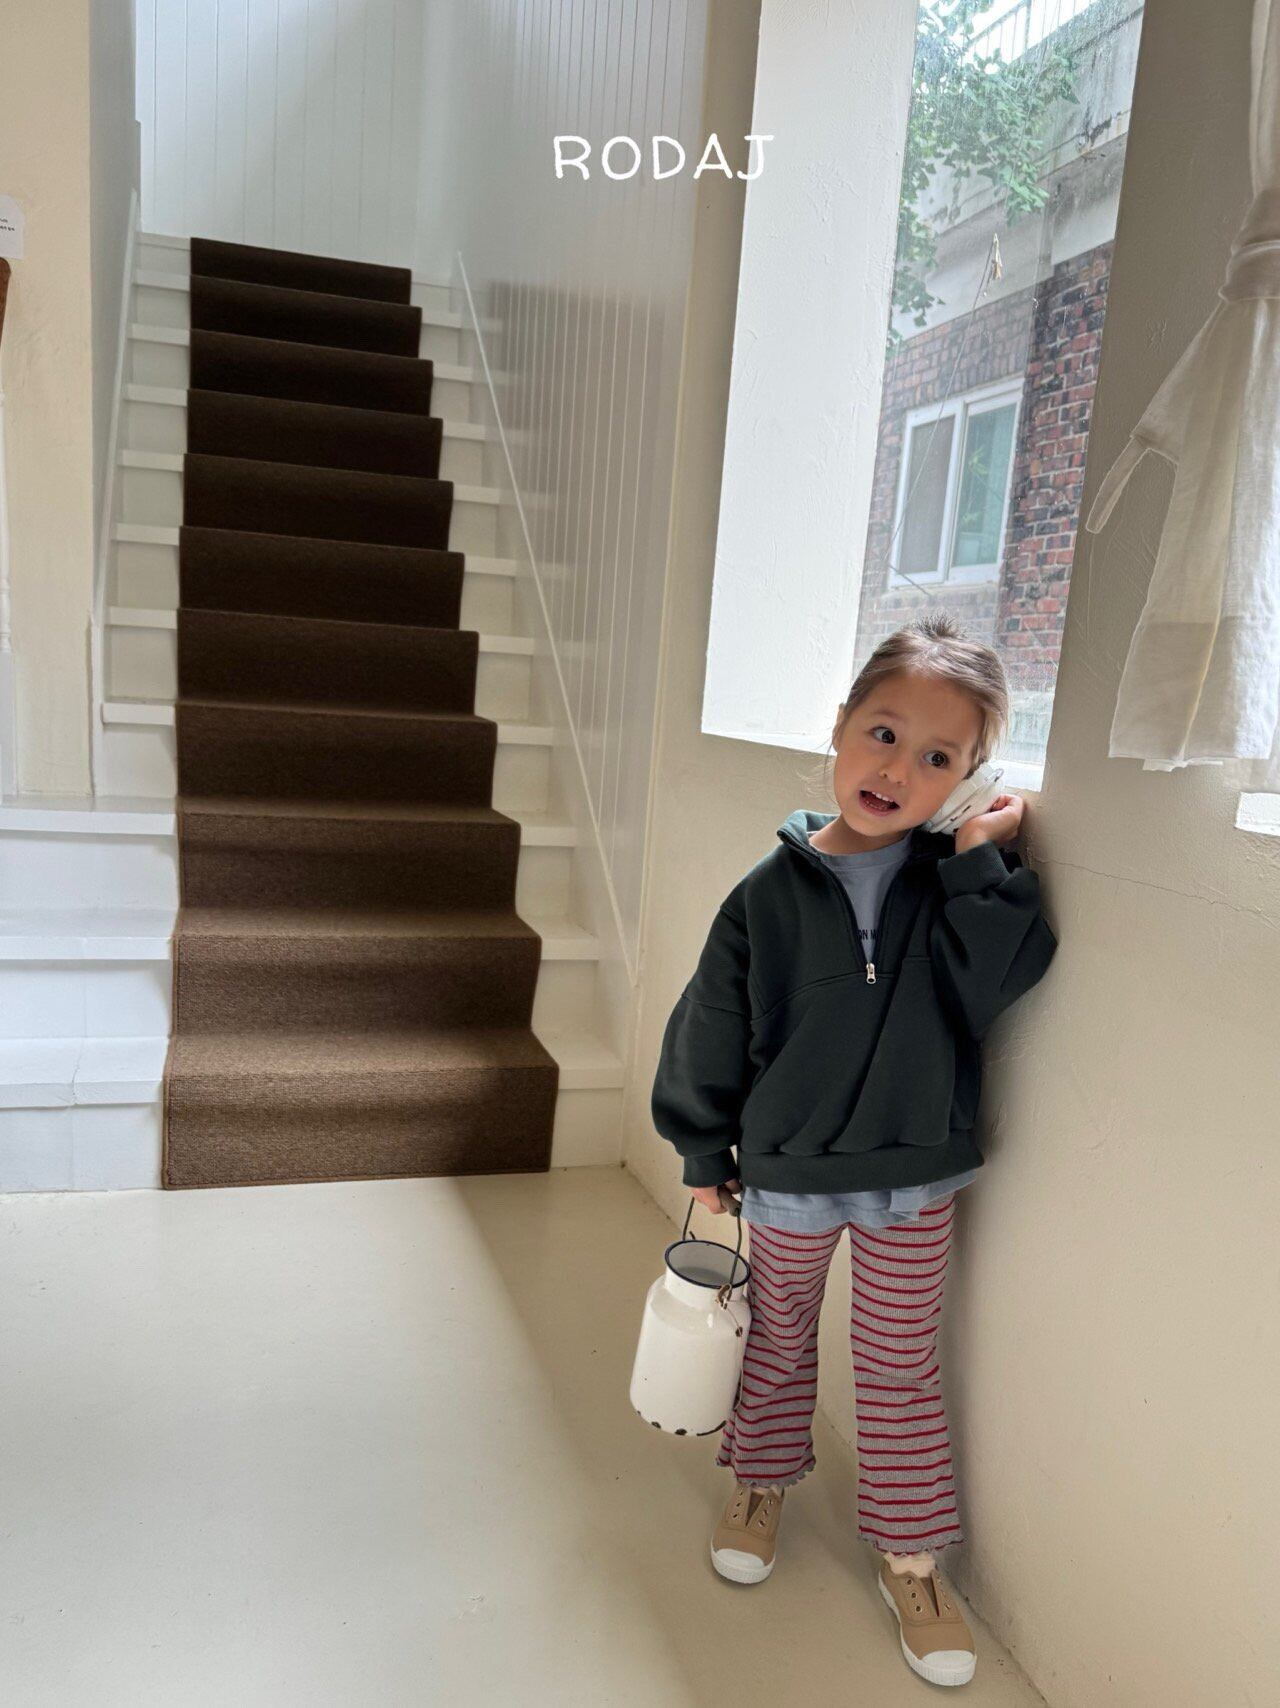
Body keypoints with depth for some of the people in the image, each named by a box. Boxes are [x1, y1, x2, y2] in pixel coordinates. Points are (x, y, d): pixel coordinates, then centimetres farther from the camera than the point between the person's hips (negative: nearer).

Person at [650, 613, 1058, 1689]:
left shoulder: (959, 882, -9)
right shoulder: (773, 892, -14)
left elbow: (993, 983, -24)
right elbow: (711, 1028, -5)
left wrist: (982, 858, -26)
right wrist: (704, 1152, 3)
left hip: (915, 1177, 1)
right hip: (788, 1173, 0)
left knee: (901, 1369, 15)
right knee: (779, 1336, 22)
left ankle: (910, 1556, 35)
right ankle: (762, 1484, 47)